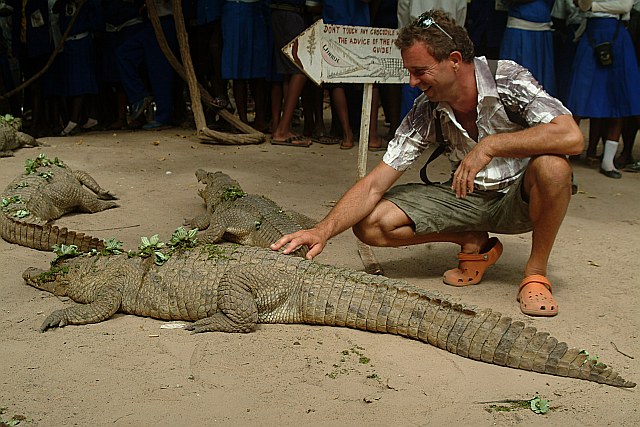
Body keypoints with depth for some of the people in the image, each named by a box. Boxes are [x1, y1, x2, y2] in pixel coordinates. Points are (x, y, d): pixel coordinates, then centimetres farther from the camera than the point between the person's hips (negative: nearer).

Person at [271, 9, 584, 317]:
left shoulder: (508, 79, -21)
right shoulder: (426, 111, -12)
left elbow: (571, 136, -35)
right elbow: (375, 185, -14)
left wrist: (490, 145, -36)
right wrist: (323, 231, -27)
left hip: (521, 197, -3)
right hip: (468, 197, 3)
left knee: (552, 166, -37)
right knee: (371, 224, -14)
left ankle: (535, 273, -13)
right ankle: (475, 242, 5)